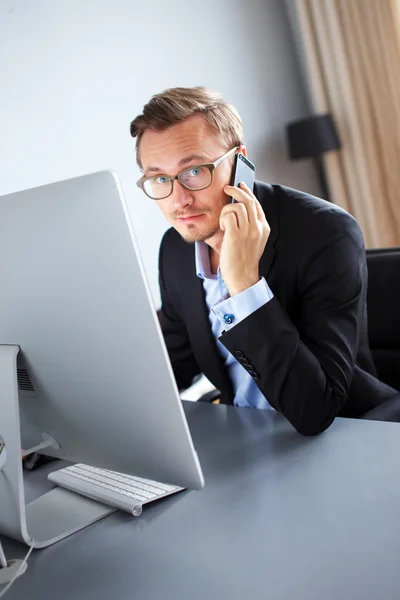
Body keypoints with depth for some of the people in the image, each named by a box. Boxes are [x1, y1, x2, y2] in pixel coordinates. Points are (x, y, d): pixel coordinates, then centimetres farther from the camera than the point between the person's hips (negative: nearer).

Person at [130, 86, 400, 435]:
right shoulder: (174, 249, -3)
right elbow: (173, 370, 7)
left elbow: (313, 410, -27)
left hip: (343, 434, -3)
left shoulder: (327, 233, -21)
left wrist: (244, 281, -31)